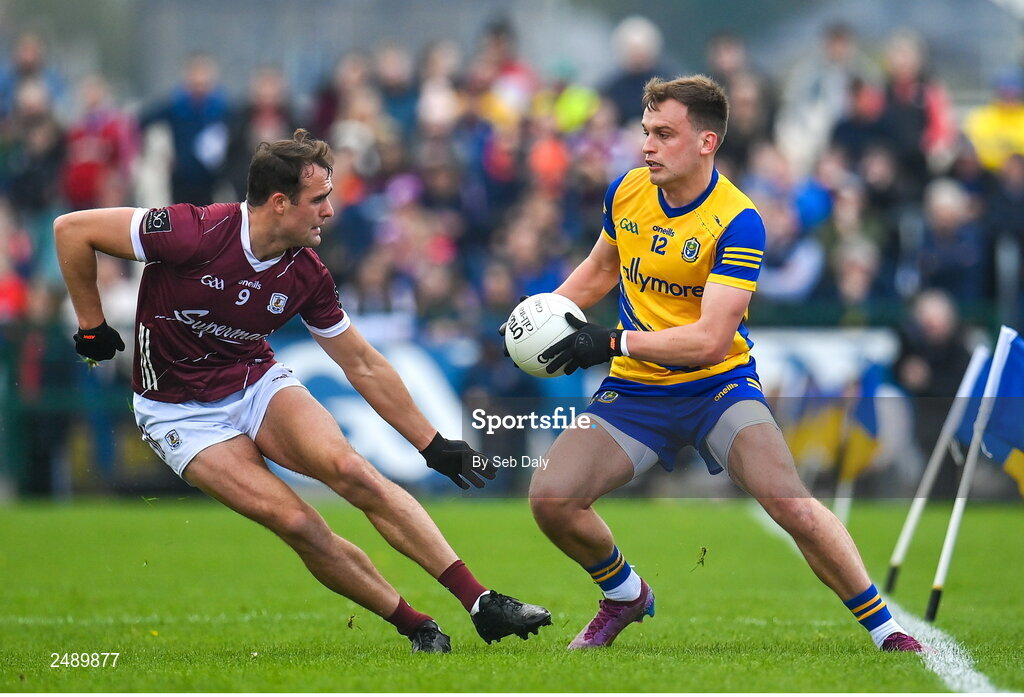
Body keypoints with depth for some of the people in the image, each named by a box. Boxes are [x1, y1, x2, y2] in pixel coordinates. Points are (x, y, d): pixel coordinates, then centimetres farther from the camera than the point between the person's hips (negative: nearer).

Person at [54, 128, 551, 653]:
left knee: (350, 469, -23)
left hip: (259, 383, 4)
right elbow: (72, 229, -18)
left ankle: (481, 603, -23)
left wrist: (433, 445, 5)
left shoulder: (307, 276, -8)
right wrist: (91, 327, -10)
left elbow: (364, 366, 4)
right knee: (296, 522, -20)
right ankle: (418, 629, -7)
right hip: (182, 410, -4)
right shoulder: (196, 234, -26)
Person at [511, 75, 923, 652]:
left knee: (790, 503, -26)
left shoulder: (737, 221, -18)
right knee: (550, 498, -16)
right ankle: (626, 595, 15)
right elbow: (601, 270, 22)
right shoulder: (627, 193, 0)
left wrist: (616, 342, -29)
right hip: (634, 391, 5)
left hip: (718, 386, -5)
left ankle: (887, 631, -10)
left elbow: (711, 339, -25)